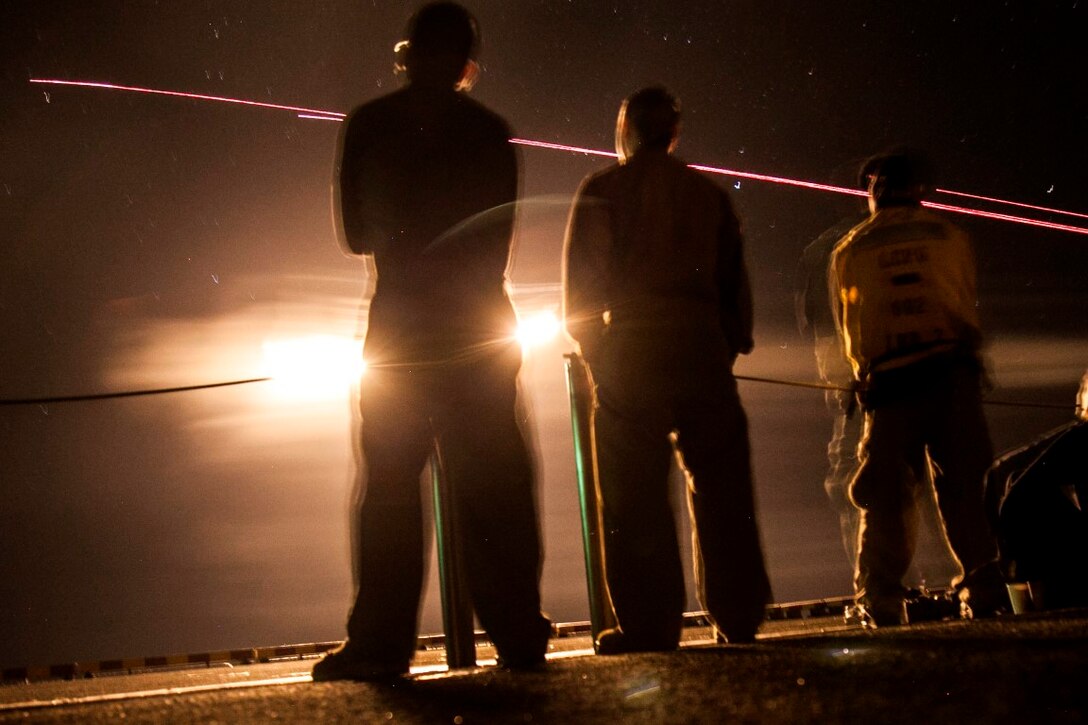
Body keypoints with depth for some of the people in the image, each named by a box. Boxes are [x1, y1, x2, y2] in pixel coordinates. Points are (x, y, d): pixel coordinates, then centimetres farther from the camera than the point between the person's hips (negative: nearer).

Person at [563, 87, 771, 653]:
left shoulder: (603, 188, 3)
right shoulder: (708, 193, 16)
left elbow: (582, 277, -3)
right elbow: (734, 278, 13)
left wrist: (586, 338, 8)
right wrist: (733, 343, 17)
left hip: (631, 350, -4)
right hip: (702, 345, 4)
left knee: (636, 492, -1)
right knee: (720, 483, 9)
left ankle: (649, 623, -3)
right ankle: (738, 615, 11)